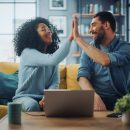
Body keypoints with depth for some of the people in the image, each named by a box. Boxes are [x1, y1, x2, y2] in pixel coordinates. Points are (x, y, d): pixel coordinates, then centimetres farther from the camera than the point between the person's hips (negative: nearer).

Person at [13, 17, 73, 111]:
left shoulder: (52, 54, 8)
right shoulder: (28, 52, -14)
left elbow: (55, 82, 0)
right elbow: (53, 60, -31)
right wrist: (70, 38, -34)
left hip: (43, 97, 5)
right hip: (25, 97, -5)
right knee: (33, 106, -38)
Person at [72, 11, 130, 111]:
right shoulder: (89, 49, 9)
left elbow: (105, 61, -24)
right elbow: (83, 76, -4)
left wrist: (78, 38, -17)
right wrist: (95, 97, -24)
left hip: (120, 100, -3)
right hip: (96, 98, 3)